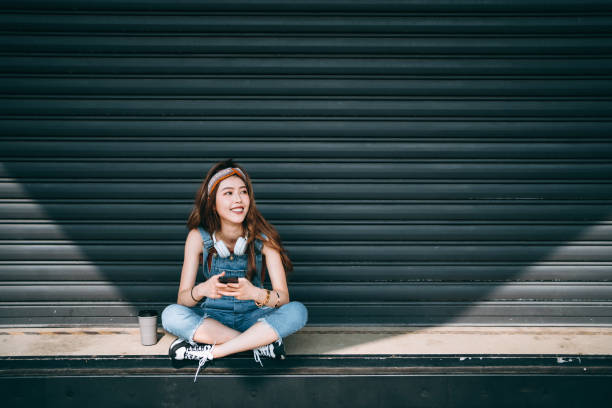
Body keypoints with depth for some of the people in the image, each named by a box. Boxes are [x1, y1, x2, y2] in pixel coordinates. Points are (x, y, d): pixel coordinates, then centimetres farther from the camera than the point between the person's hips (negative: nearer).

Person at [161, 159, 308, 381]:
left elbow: (283, 297, -17)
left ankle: (210, 352, -26)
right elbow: (182, 299, -13)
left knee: (297, 312, -27)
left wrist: (256, 293, -39)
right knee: (171, 315, -28)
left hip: (253, 317, 0)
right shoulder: (198, 237, -12)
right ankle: (262, 343, -24)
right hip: (212, 318, 0)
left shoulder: (263, 237, -13)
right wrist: (202, 290, -37)